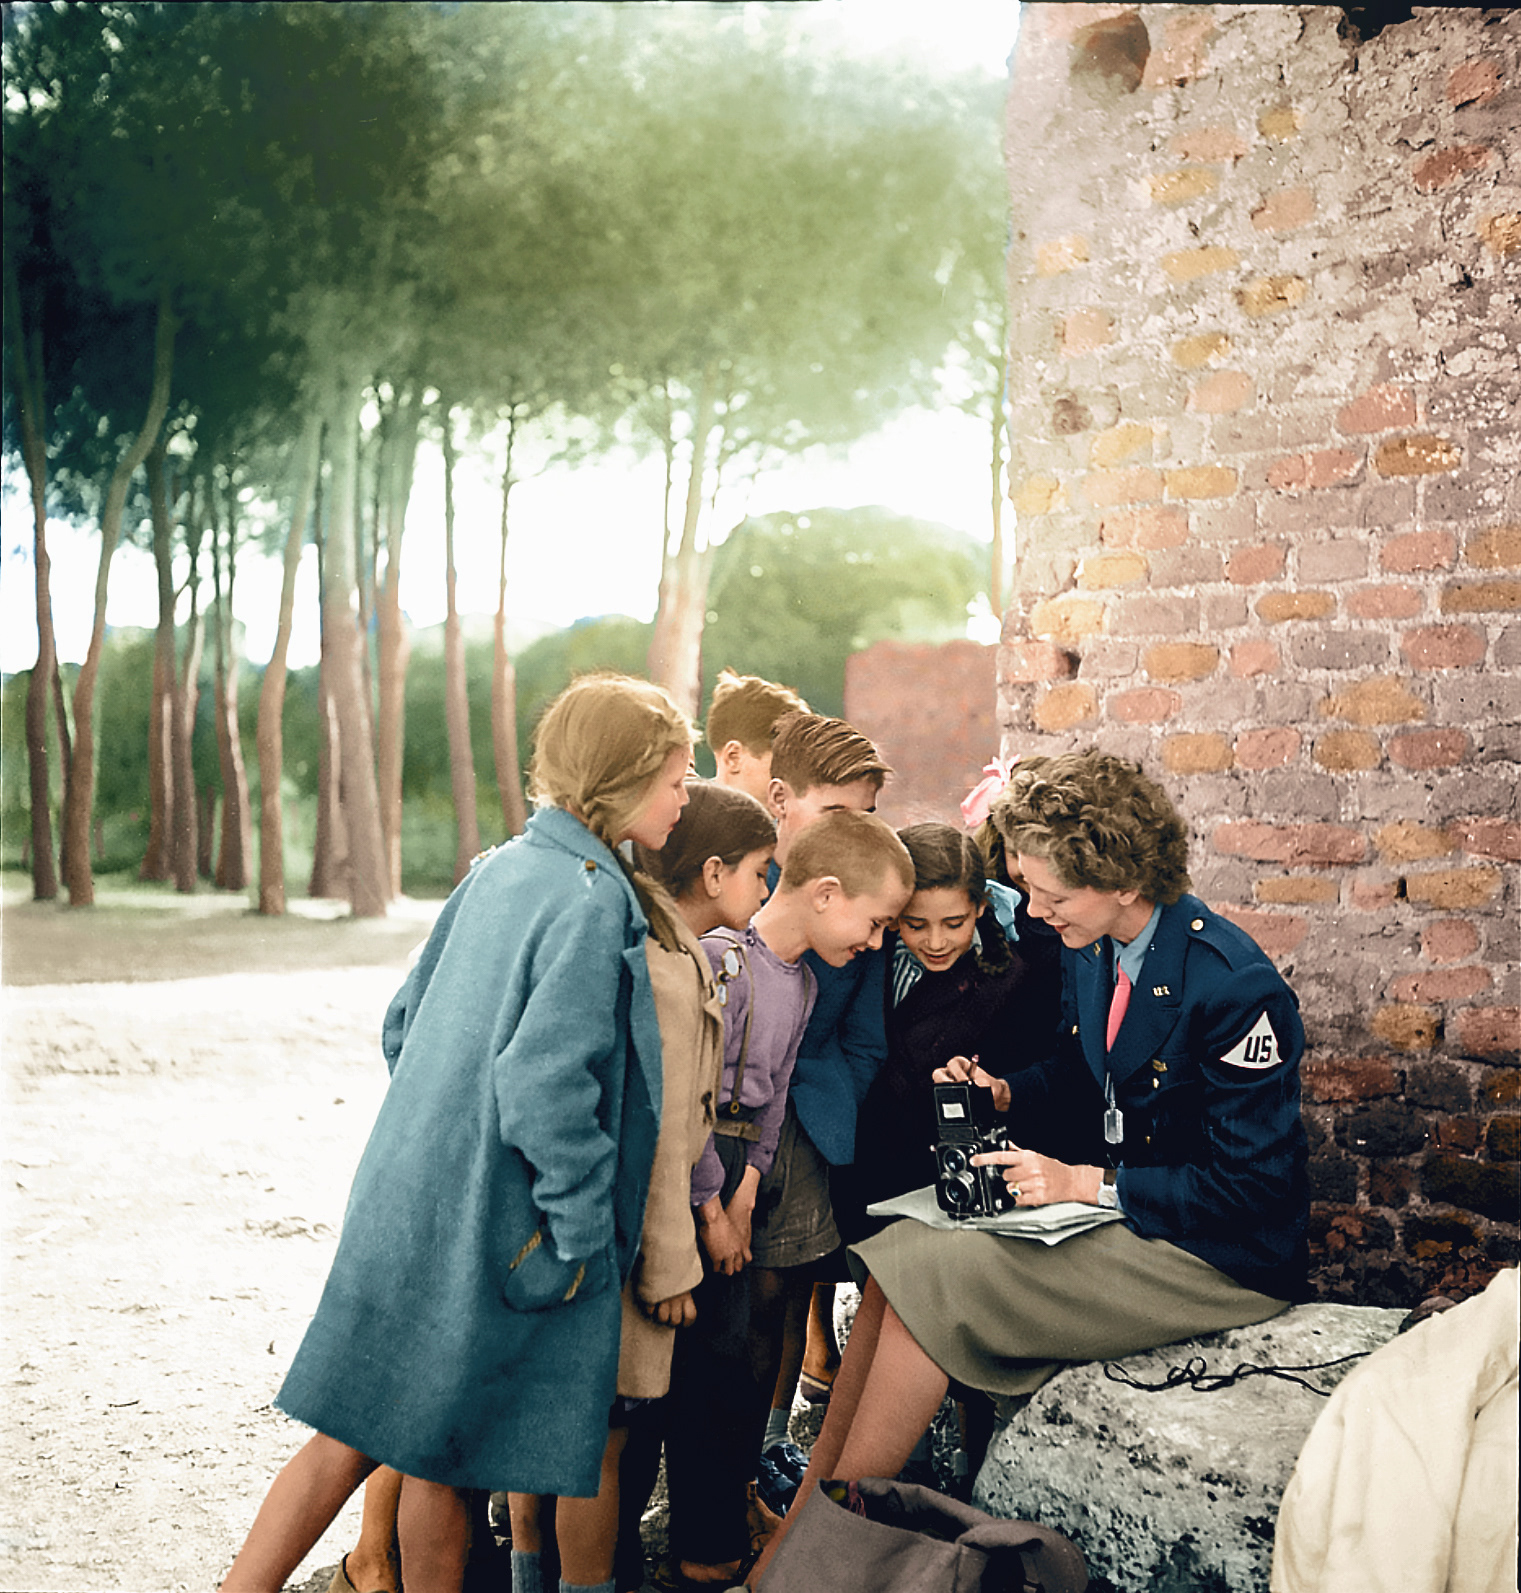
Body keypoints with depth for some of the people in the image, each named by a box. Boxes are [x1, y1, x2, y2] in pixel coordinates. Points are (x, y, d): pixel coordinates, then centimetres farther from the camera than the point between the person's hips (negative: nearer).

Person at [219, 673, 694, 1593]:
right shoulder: (593, 900, -18)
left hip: (410, 1198, 8)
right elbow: (544, 1084, -25)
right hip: (494, 1231, -8)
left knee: (358, 1431, 13)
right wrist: (584, 1233, -15)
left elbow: (404, 1024, 15)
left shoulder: (498, 870, 8)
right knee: (441, 1452, 9)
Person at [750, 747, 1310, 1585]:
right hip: (1111, 1199, 9)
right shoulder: (1088, 950, 1)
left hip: (1215, 1255, -8)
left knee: (932, 1277, -20)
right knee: (898, 1252, -9)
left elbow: (1248, 1187, -21)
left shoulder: (1235, 987, -23)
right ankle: (806, 1500, -6)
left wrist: (1085, 1184, -21)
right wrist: (1004, 1095, -1)